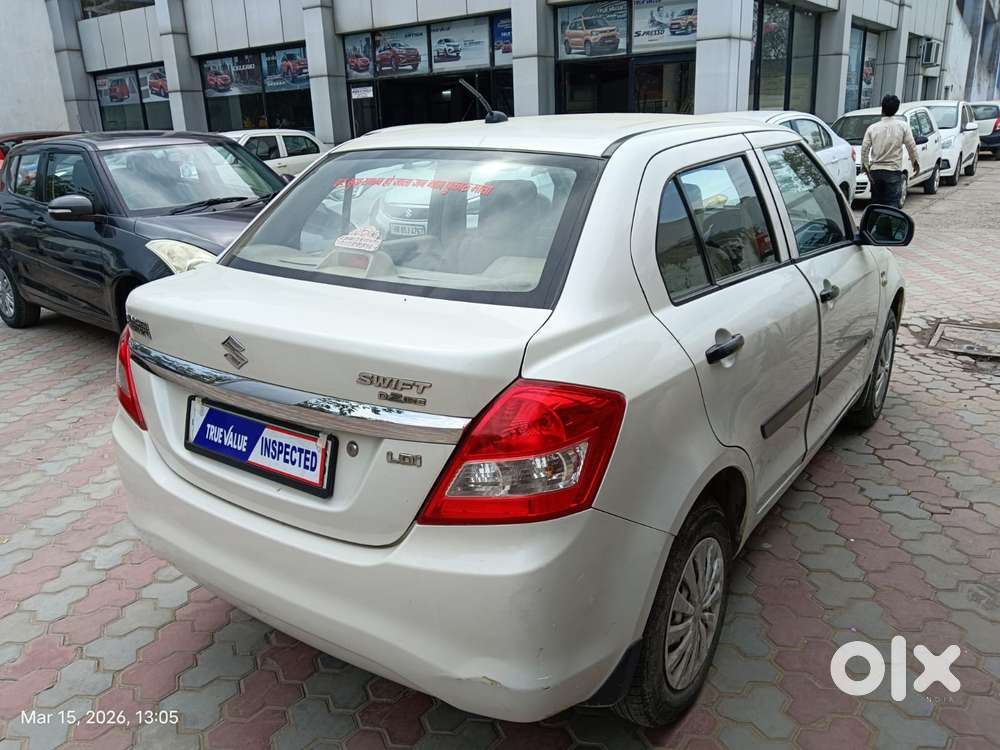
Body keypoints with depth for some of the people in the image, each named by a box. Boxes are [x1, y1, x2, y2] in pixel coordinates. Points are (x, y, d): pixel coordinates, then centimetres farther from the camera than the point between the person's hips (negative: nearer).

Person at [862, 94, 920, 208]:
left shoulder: (872, 127, 2)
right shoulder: (902, 126, -2)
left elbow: (864, 148, -2)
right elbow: (911, 147, 0)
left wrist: (865, 166, 7)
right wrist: (915, 162, 14)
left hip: (875, 170, 2)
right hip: (894, 171, -2)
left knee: (876, 203, 12)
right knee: (892, 204, -3)